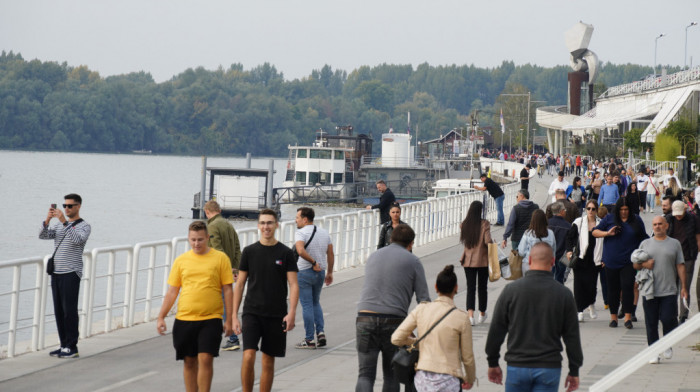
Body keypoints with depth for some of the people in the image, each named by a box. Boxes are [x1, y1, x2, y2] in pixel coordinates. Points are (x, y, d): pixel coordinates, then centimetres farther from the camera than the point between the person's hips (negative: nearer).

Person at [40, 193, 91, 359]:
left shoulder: (84, 226, 1)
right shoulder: (58, 226, 19)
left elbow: (77, 239, -20)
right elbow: (43, 235, 4)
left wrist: (64, 221, -27)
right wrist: (48, 219, -12)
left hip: (71, 274, -6)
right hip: (56, 273, 6)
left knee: (69, 311, -8)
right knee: (59, 311, 6)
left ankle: (72, 348, -7)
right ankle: (64, 345, 11)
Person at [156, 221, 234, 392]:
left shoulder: (220, 258, 0)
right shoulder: (181, 260, 7)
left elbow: (228, 290, 1)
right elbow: (172, 291, 10)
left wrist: (229, 320, -2)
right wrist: (161, 317, 5)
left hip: (210, 319, -3)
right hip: (184, 320, 3)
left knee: (205, 359, -10)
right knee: (189, 362, 9)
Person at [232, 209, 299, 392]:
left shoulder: (285, 253, 2)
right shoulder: (249, 251, 4)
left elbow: (293, 285, -1)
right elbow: (240, 284, 8)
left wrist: (291, 313, -14)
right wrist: (234, 315, 3)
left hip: (276, 315, 0)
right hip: (252, 313, 0)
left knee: (268, 363, 6)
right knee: (248, 357, -16)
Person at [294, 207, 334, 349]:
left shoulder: (301, 233, -13)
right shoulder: (324, 233, 8)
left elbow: (300, 251, -31)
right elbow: (331, 255, 10)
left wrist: (313, 262, -19)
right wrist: (329, 272, 17)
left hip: (304, 273, -6)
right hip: (320, 272, 6)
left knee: (307, 305, 0)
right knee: (316, 303, 20)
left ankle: (309, 339, 3)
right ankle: (320, 332, 6)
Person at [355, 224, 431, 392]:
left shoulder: (373, 257, 19)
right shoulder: (412, 261, 6)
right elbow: (423, 298, 1)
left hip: (365, 317, 2)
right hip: (393, 321, -2)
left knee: (365, 375, 1)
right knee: (391, 375, 13)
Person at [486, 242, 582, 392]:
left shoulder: (511, 290, -4)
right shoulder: (564, 294, -2)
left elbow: (496, 330, 1)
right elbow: (572, 336, 2)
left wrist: (493, 363, 13)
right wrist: (574, 370, 12)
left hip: (517, 367, 0)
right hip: (549, 368, 0)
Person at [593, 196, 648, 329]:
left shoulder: (636, 220, 8)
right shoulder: (610, 219, 5)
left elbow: (643, 238, 17)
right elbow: (595, 232, 5)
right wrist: (607, 233, -11)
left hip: (629, 262, -1)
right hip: (611, 262, 1)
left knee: (628, 287, -12)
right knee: (613, 289, 6)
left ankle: (628, 317, -11)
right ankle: (613, 317, 17)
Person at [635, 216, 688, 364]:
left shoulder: (674, 243, 8)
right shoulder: (645, 244, 11)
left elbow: (680, 266, 7)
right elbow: (635, 264, 15)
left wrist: (683, 286, 2)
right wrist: (644, 264, -8)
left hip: (669, 291, -2)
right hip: (650, 291, 2)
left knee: (668, 319, -10)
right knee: (651, 323, 3)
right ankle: (654, 351, 12)